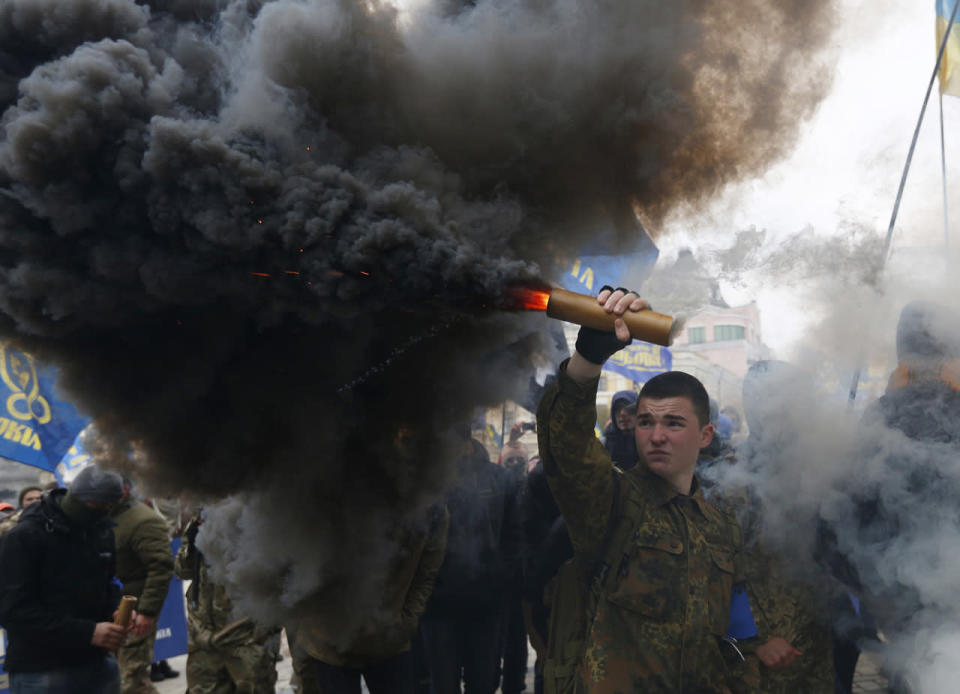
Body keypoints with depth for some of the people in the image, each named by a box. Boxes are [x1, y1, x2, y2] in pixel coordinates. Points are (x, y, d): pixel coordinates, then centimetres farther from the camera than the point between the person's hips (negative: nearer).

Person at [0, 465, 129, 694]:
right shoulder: (25, 536, -11)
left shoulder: (103, 529, 7)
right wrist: (87, 632, -23)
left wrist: (117, 611, -4)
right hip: (41, 671, -5)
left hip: (98, 663, 6)